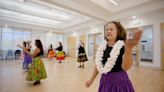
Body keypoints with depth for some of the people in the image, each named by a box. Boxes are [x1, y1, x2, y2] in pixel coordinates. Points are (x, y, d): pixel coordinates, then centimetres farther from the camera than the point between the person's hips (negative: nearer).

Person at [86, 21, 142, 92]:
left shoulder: (123, 46, -15)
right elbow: (98, 65, 5)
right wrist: (91, 79, 10)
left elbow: (125, 67, -29)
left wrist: (129, 48, -44)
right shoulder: (102, 47, -2)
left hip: (119, 81, -4)